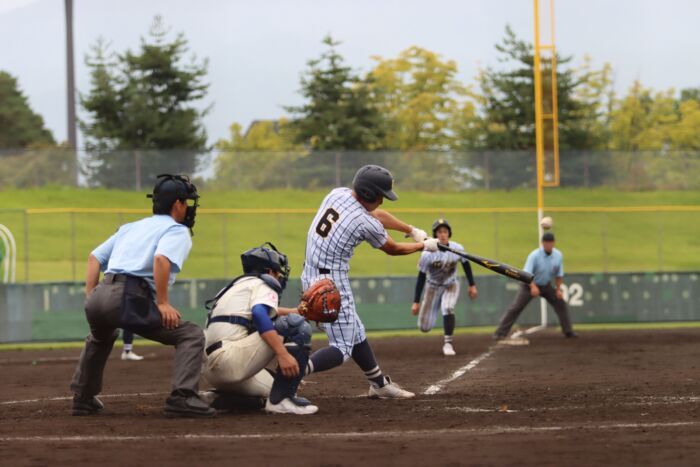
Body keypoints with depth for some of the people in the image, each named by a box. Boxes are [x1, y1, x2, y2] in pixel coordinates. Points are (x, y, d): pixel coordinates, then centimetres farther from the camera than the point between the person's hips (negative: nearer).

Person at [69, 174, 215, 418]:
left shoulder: (130, 227, 30)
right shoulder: (177, 230, 8)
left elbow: (95, 257, 24)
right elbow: (161, 259, -14)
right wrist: (163, 303, -12)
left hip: (99, 297, 7)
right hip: (130, 299, -7)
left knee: (100, 336, 39)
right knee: (191, 335, 0)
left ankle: (83, 398, 38)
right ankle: (182, 398, -17)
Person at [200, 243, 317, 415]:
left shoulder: (236, 286, 29)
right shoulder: (262, 284, 2)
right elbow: (260, 315, -18)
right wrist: (283, 354, -27)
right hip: (229, 360, -10)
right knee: (297, 325, -9)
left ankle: (213, 399, 11)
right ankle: (281, 399, -15)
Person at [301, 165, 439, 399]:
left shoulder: (338, 193, 3)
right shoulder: (367, 223, -18)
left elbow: (376, 214, 19)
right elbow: (393, 249, 2)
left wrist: (412, 230, 27)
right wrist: (424, 246, 19)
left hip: (310, 276, 9)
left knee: (355, 333, 21)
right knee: (343, 348, -6)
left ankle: (379, 384, 34)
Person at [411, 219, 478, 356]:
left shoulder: (457, 249, -18)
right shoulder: (428, 253, -24)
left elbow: (466, 265, 2)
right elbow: (421, 278, -17)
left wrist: (472, 285, 7)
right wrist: (416, 302, -16)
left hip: (451, 285, 0)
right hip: (433, 287, 0)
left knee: (448, 309, -31)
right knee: (424, 327, -1)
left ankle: (448, 343, -14)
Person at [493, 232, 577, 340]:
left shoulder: (558, 255, -9)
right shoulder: (535, 255, -24)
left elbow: (559, 274, 4)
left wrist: (558, 289, -3)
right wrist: (533, 287, -45)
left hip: (546, 286, 5)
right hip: (529, 284, -5)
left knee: (560, 303, 3)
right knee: (516, 307, -11)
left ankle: (568, 331, 16)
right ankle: (500, 333, -11)